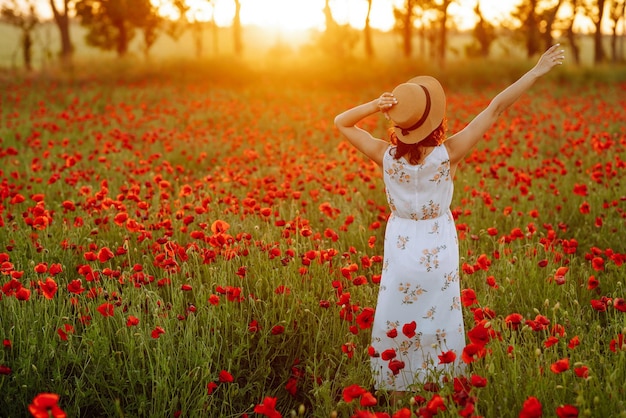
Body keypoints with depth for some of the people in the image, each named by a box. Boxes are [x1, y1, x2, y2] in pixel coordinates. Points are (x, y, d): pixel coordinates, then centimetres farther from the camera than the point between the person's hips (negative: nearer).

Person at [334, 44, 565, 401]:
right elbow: (496, 109, -18)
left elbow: (341, 123, -2)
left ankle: (397, 398, 26)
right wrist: (537, 71, -13)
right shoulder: (449, 153, -22)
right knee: (438, 326, 14)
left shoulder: (386, 155, -17)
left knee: (398, 328, 15)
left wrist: (373, 106, -19)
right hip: (438, 250, -1)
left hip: (400, 249, 1)